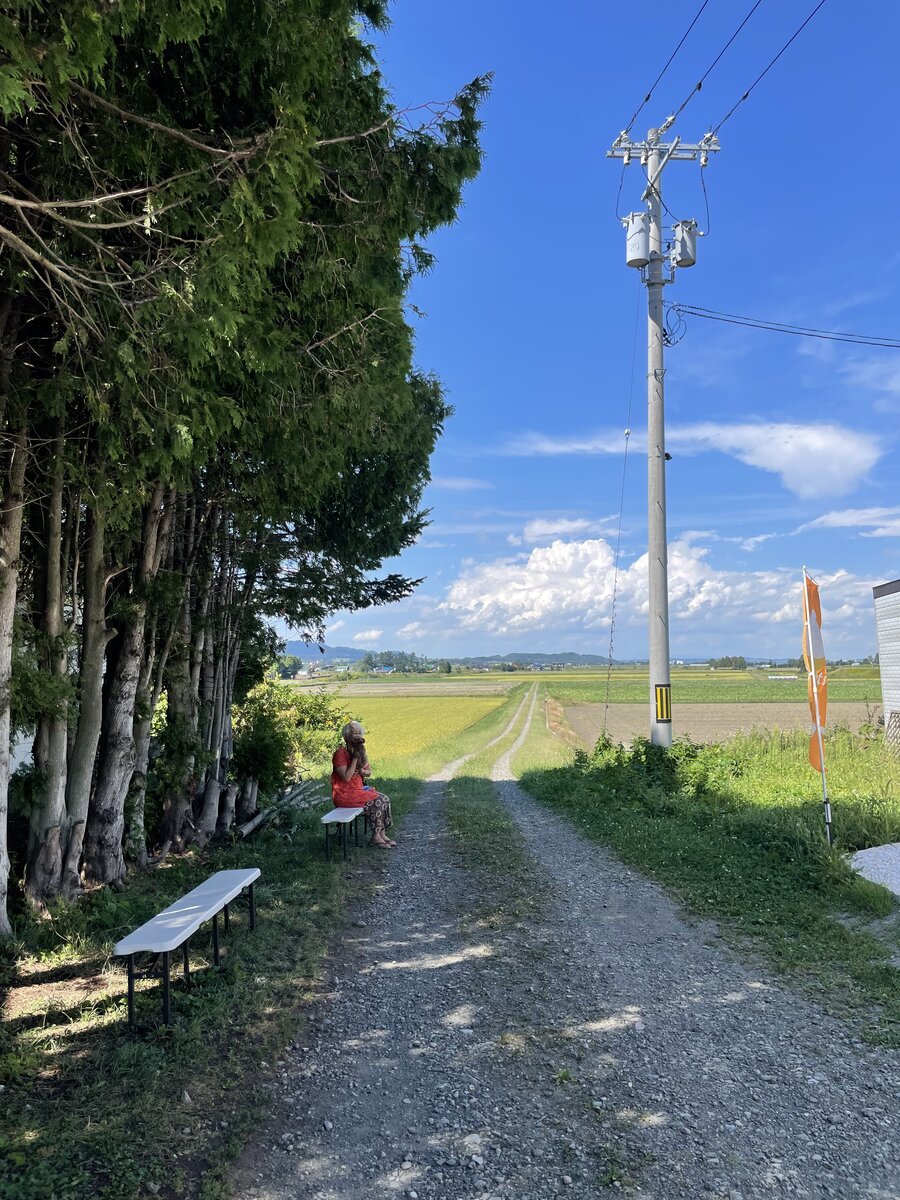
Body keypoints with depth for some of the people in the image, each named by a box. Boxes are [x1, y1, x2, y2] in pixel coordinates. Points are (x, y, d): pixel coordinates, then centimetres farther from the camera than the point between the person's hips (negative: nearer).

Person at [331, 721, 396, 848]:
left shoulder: (360, 751, 9)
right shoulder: (340, 753, -17)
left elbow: (369, 771, 19)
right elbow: (346, 777, -24)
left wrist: (364, 772, -5)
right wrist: (355, 758, -23)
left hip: (359, 789, 8)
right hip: (344, 794, -8)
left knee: (384, 799, -11)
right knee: (376, 802, -23)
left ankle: (382, 834, -8)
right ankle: (375, 837, -11)